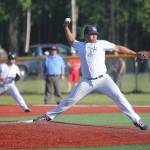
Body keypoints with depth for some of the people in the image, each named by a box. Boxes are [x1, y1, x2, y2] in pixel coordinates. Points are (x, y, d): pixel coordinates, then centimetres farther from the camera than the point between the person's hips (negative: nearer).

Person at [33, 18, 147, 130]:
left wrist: (135, 53, -2)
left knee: (119, 97, -14)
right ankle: (49, 115, 14)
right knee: (70, 100, 2)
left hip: (103, 79, -1)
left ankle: (136, 120, -11)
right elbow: (71, 40, 30)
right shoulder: (80, 46, 11)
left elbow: (118, 48, 2)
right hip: (86, 82, 1)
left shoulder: (102, 44, 5)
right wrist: (66, 27, 19)